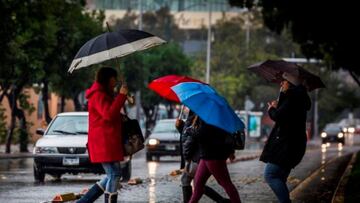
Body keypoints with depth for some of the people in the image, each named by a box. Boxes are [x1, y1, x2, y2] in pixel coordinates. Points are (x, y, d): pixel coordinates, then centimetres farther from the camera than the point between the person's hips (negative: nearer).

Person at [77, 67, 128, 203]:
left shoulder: (104, 95, 22)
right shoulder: (98, 95, -12)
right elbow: (109, 114, -25)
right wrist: (121, 96, -22)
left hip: (108, 142, 11)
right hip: (104, 142, -11)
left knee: (112, 175, 12)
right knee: (114, 174, -10)